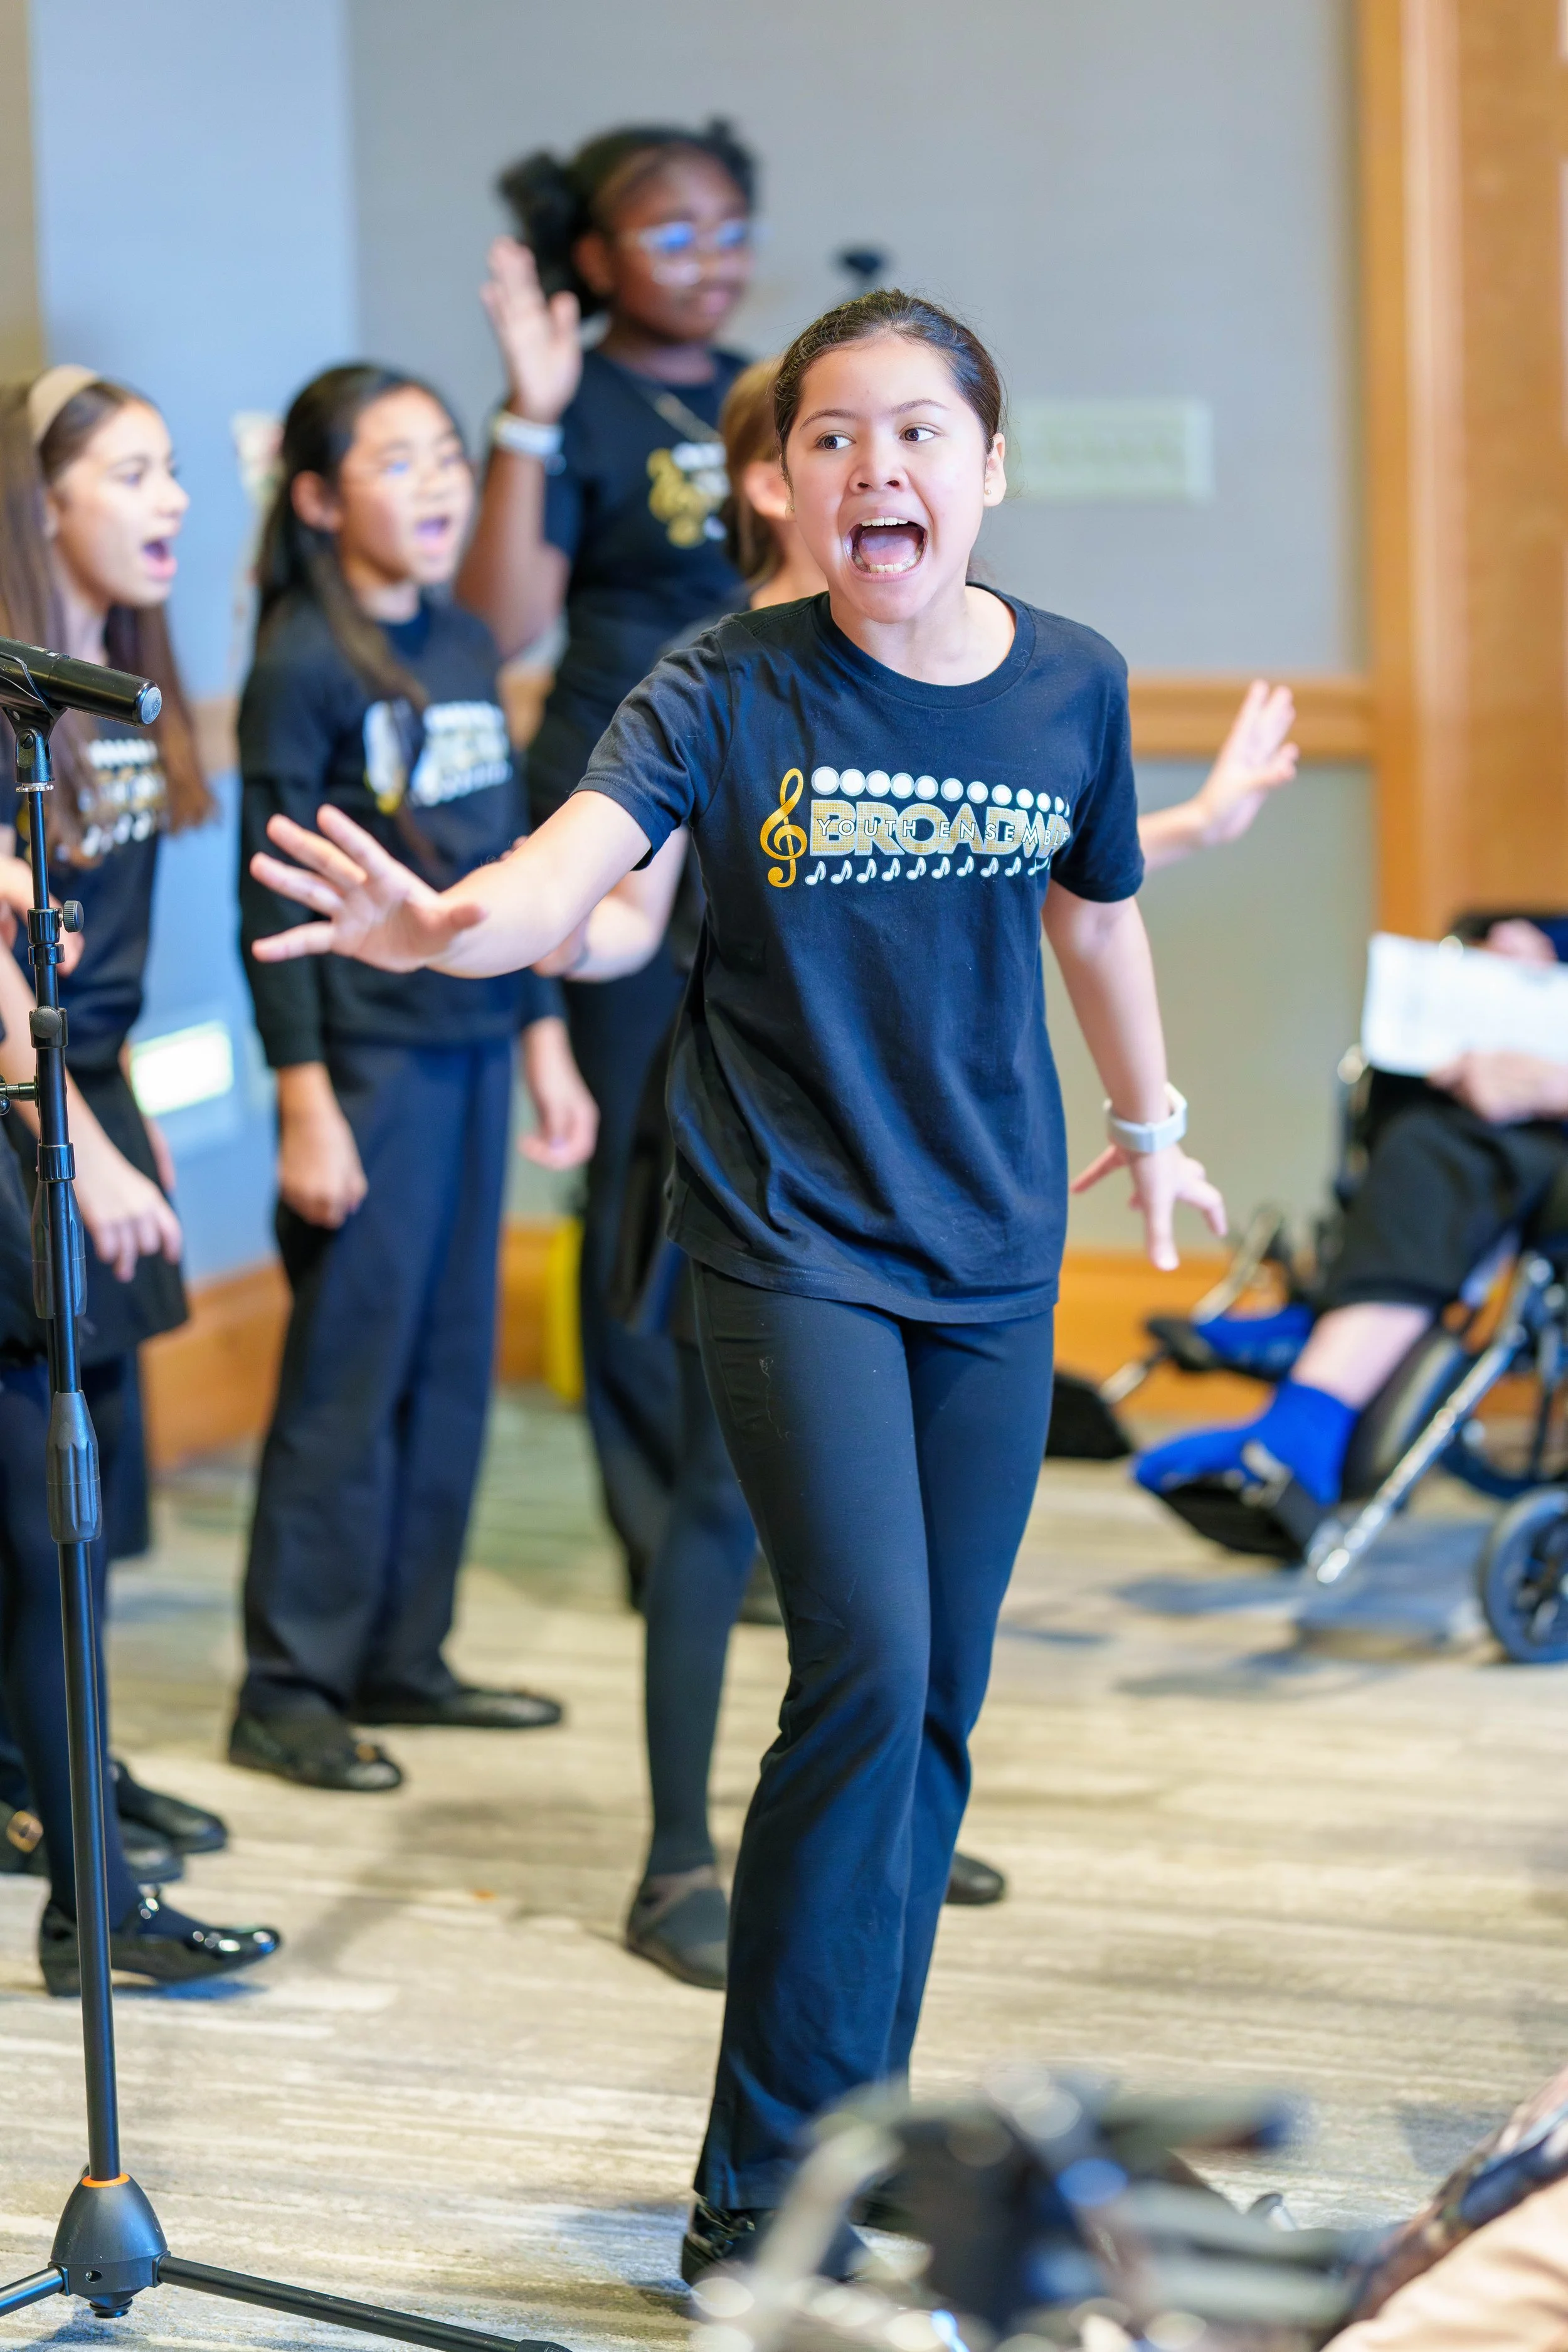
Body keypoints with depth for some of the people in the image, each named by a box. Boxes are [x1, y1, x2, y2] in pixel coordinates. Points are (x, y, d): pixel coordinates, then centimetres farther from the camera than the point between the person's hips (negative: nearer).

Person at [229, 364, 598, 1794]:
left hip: (475, 1043, 7)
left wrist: (546, 1038, 16)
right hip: (368, 1053, -7)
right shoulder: (303, 664, -10)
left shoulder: (468, 644, 10)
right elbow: (273, 894, -12)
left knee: (453, 1363, 11)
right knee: (350, 1368, -3)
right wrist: (303, 1100, -15)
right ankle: (290, 1689, 5)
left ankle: (403, 1660, 21)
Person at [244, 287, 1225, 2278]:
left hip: (992, 1249, 4)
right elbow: (579, 860, -28)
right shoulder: (728, 692, -11)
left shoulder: (1071, 684, 1)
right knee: (868, 1665, -17)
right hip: (790, 1243, -4)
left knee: (934, 1710, 7)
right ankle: (761, 2196, -8)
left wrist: (1149, 1123, 31)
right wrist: (446, 925, -50)